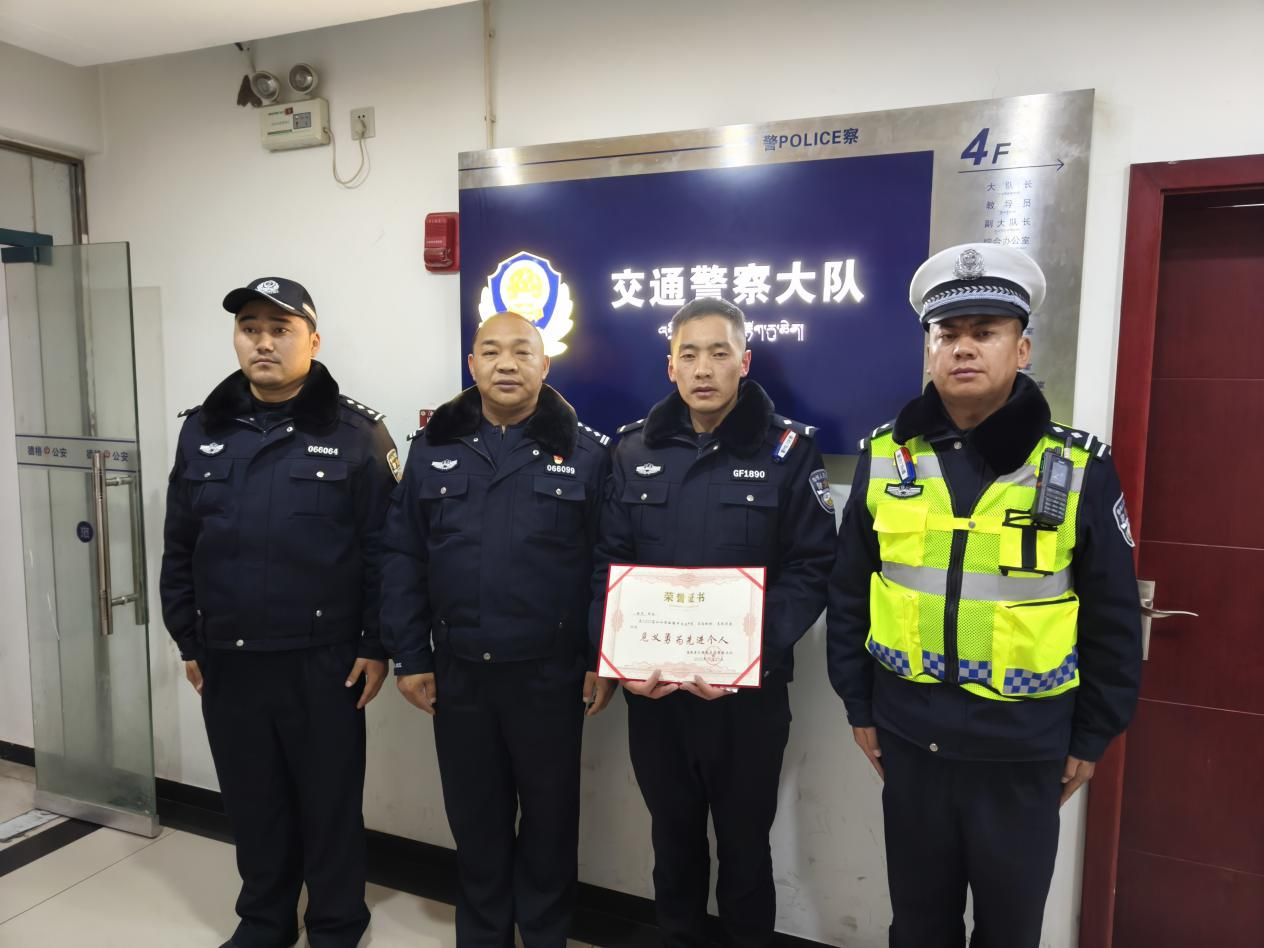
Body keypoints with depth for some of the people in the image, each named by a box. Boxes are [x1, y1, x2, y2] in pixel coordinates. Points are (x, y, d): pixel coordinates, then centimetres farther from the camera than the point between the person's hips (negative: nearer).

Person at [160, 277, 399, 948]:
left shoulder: (355, 433, -8)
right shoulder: (202, 430, 6)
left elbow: (384, 550, -9)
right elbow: (179, 547, 10)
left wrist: (376, 645, -9)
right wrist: (187, 641, 10)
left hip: (322, 659, -4)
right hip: (227, 659, 4)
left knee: (329, 801, 11)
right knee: (251, 799, 19)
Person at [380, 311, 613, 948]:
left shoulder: (585, 452, -4)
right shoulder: (433, 448, 3)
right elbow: (403, 559, 3)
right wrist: (409, 657, 0)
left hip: (549, 672, -2)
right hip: (457, 671, 2)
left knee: (549, 815, 14)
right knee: (474, 816, 17)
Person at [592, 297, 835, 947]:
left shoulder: (788, 449, -5)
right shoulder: (635, 449, 3)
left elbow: (812, 569, -9)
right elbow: (608, 564, 2)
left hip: (749, 691, -2)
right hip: (651, 687, 3)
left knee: (744, 844, 16)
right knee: (673, 837, 21)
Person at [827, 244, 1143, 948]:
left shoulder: (1080, 467, -8)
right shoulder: (885, 457, -3)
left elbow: (1113, 618, -2)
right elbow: (850, 593, 3)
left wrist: (1093, 737, 1)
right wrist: (859, 705, 5)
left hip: (1024, 745, -1)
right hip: (909, 734, 2)